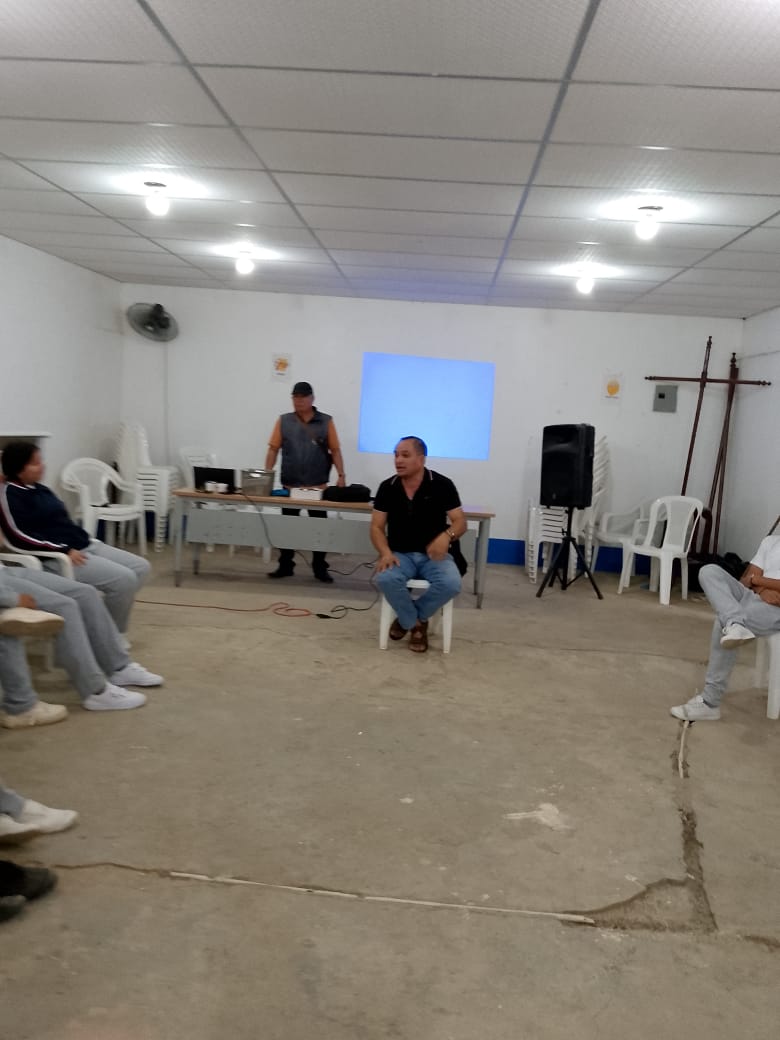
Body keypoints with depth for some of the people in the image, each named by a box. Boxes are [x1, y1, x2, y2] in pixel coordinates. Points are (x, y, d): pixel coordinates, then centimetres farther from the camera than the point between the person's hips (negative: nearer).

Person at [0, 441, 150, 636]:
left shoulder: (38, 489, 18)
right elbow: (19, 536, -18)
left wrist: (86, 539, 9)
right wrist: (64, 550, -19)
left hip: (83, 546, 10)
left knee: (141, 567, 2)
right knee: (123, 579, -24)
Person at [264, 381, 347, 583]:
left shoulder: (326, 421, 2)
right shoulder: (284, 421, 4)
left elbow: (335, 450, 2)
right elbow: (273, 449, 3)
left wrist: (341, 475, -8)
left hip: (317, 486, -1)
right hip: (290, 486, 1)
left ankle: (320, 568, 16)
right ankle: (285, 566, 20)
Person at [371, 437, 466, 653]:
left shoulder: (442, 485, -5)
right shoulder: (387, 487, 0)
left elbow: (460, 522, -3)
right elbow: (377, 527, 2)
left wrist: (447, 535, -27)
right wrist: (385, 553, -19)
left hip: (434, 554, 0)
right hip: (400, 554, 1)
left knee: (451, 584, -31)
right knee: (385, 579, -33)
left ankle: (407, 619, -4)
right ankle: (415, 623, -5)